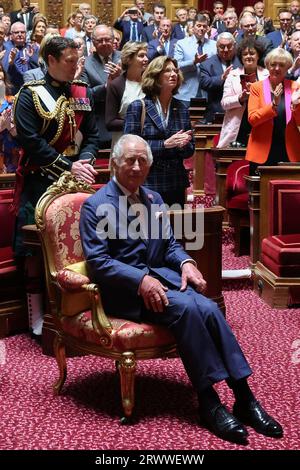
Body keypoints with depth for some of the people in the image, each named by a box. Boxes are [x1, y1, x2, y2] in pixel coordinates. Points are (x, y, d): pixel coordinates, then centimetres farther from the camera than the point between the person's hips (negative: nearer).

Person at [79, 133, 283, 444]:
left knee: (208, 308, -23)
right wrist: (140, 279, -23)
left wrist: (185, 262, -4)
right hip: (122, 289, -6)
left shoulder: (153, 199, 17)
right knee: (185, 307, -31)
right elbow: (97, 262, -12)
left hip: (159, 276, 6)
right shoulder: (96, 205, -4)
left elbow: (169, 244, 20)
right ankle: (208, 402, -23)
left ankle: (243, 397, -21)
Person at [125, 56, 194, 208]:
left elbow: (190, 149, 12)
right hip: (147, 183, -4)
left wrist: (182, 144, -11)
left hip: (176, 183, 4)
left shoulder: (181, 109, 11)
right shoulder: (137, 107, -1)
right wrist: (165, 144, -17)